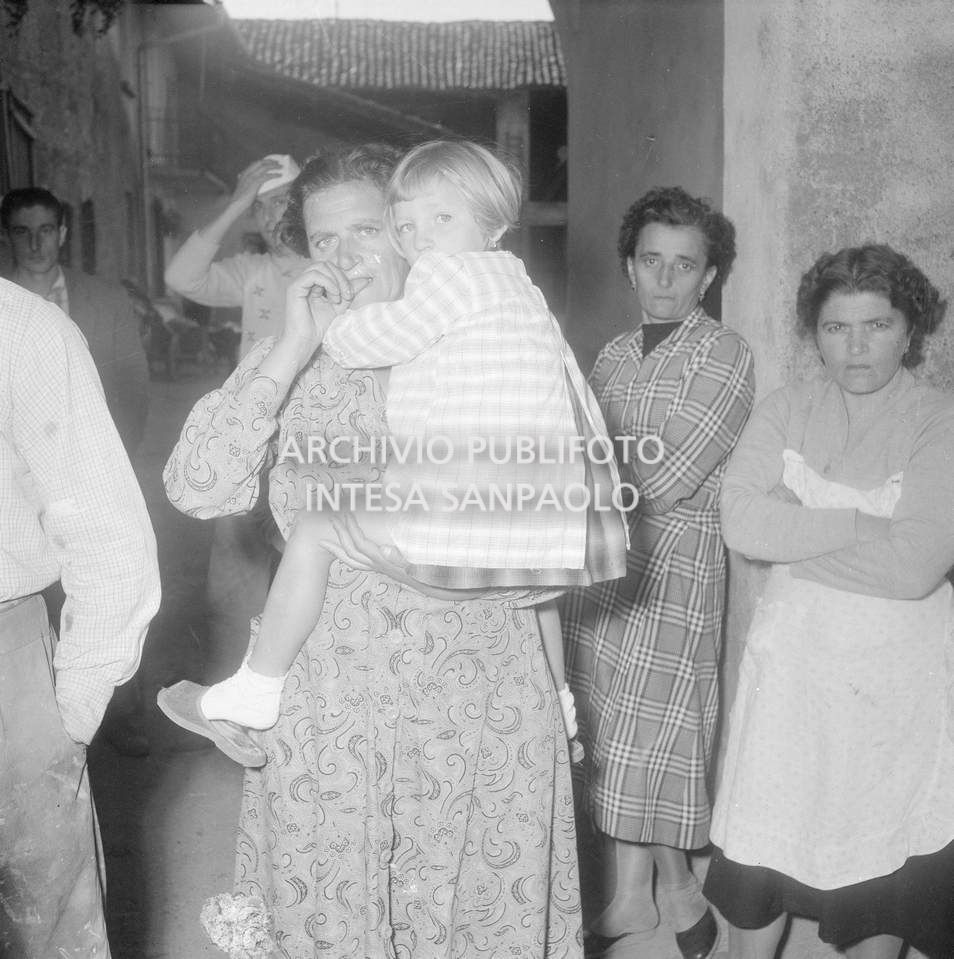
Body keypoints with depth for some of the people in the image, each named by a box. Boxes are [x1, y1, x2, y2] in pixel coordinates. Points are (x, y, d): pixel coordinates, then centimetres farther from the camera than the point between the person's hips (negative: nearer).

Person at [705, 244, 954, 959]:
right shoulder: (788, 411, 1)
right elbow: (742, 522, -13)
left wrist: (797, 531, -14)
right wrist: (860, 526, -18)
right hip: (793, 656, 3)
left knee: (884, 858, 12)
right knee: (759, 847, 10)